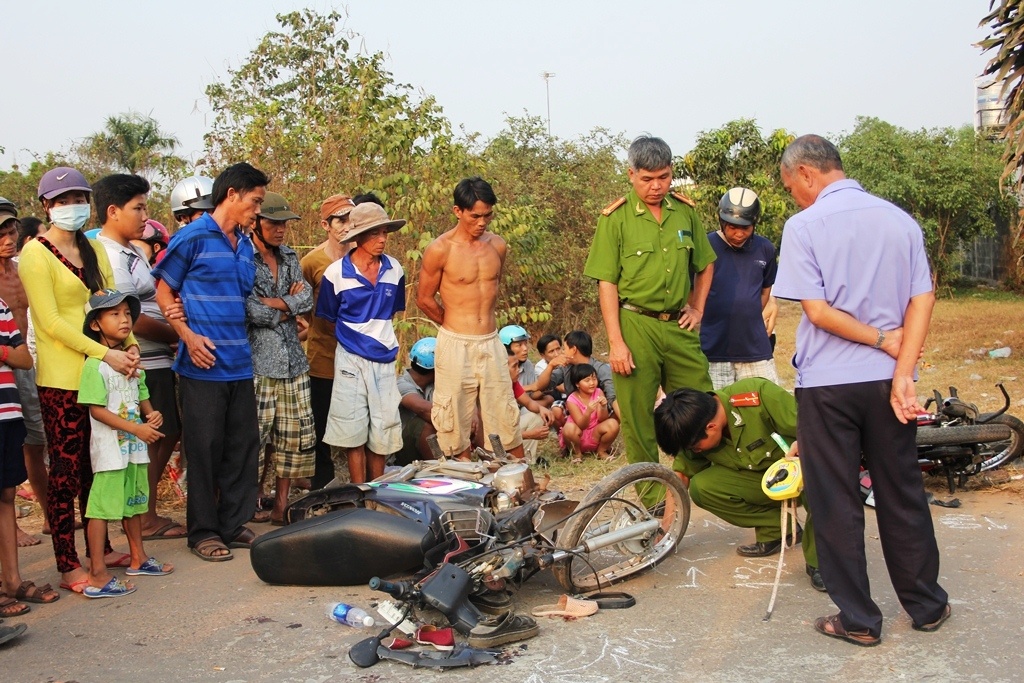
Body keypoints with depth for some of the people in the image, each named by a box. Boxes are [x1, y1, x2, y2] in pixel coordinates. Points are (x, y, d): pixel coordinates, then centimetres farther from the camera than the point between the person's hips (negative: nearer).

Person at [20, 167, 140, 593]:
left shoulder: (95, 250, 13)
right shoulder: (36, 253, -7)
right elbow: (50, 321, -14)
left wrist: (129, 345, -6)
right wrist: (105, 353, -19)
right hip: (62, 377, -6)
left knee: (94, 467, 14)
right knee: (66, 470, -1)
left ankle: (101, 549, 25)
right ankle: (68, 566, 8)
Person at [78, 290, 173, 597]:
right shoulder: (95, 364, -13)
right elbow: (97, 410, -18)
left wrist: (151, 413, -2)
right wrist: (136, 428, -21)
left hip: (135, 444, 8)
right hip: (110, 446, -8)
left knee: (134, 501, 19)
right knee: (103, 506, -7)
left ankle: (138, 559, 32)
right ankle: (98, 576, -5)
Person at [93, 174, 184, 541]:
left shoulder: (133, 252, 15)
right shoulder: (108, 257, -16)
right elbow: (133, 319, -20)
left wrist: (173, 333, -1)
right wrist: (177, 335, -7)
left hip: (157, 360, 9)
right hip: (140, 365, -9)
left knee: (166, 435, 15)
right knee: (149, 440, 0)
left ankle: (144, 512, 26)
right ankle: (147, 521, 13)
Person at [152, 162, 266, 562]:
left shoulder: (245, 245, 15)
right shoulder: (192, 237, -5)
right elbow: (164, 292, -4)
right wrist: (188, 335, -15)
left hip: (240, 364, 7)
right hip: (203, 364, -7)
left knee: (243, 446, 10)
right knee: (204, 449, 1)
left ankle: (234, 524, 22)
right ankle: (203, 532, 13)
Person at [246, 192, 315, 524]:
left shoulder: (289, 258, 16)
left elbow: (306, 299, 3)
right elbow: (251, 311, -16)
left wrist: (273, 304, -12)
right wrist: (290, 305, -2)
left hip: (293, 361, 7)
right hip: (257, 362, -6)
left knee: (296, 435, 7)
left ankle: (281, 504, 18)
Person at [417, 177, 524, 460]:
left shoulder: (497, 245, 5)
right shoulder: (440, 249, -9)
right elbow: (424, 299, -1)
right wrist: (456, 324, 9)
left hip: (491, 342, 4)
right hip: (455, 344, -4)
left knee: (506, 416, 9)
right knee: (457, 420, 4)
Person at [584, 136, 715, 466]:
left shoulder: (686, 211, 8)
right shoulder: (616, 217, -4)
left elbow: (705, 264, 22)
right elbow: (606, 283, -6)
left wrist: (697, 308, 12)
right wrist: (616, 341, -11)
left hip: (679, 327, 4)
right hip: (635, 326, -4)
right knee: (637, 417, 2)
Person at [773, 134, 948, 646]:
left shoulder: (803, 226, -9)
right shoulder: (899, 219, 5)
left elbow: (817, 310, -16)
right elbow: (923, 300, -3)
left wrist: (884, 341, -7)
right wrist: (901, 373, -9)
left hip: (827, 383, -4)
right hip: (886, 379, 5)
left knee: (836, 503, 6)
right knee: (902, 495, 16)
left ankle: (858, 619, 13)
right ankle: (927, 605, 27)